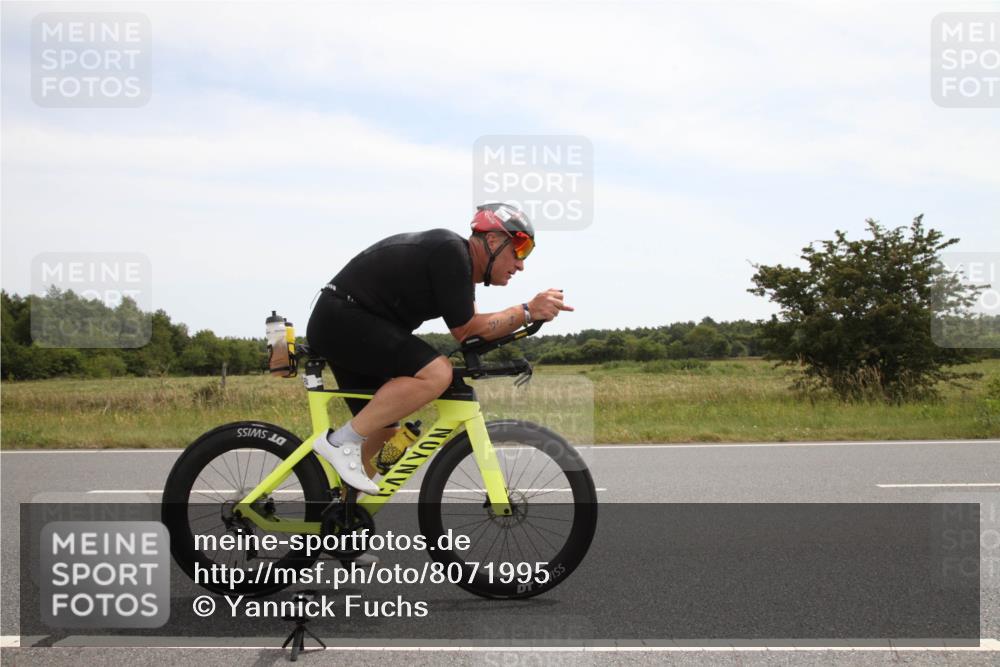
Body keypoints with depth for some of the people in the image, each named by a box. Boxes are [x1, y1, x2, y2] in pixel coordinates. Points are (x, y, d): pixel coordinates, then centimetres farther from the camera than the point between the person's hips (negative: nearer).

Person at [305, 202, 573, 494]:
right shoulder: (451, 252, -17)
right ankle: (342, 440, -16)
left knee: (383, 429, 15)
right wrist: (527, 312, -12)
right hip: (342, 318, -11)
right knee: (436, 373, -25)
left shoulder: (460, 262, 13)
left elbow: (471, 328, 13)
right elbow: (465, 331, -15)